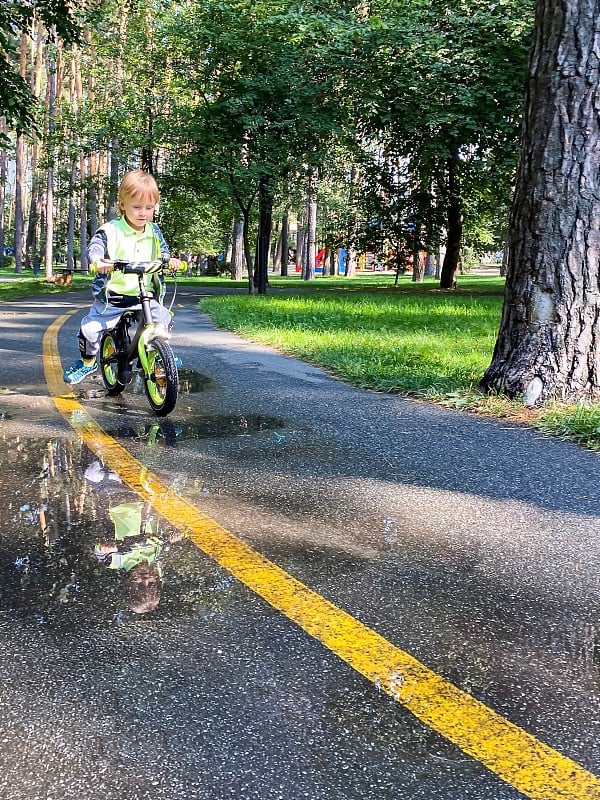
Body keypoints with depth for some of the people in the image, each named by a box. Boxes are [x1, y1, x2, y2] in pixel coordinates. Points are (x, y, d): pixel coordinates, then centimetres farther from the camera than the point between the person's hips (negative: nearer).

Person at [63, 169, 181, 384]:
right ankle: (87, 362, 16)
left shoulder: (154, 232, 7)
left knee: (164, 320, -5)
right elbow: (95, 247, -18)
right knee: (89, 327, -13)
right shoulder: (110, 230, -9)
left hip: (145, 295, 4)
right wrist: (97, 260, -42)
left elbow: (162, 252, 12)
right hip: (112, 296, -3)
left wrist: (170, 260, -12)